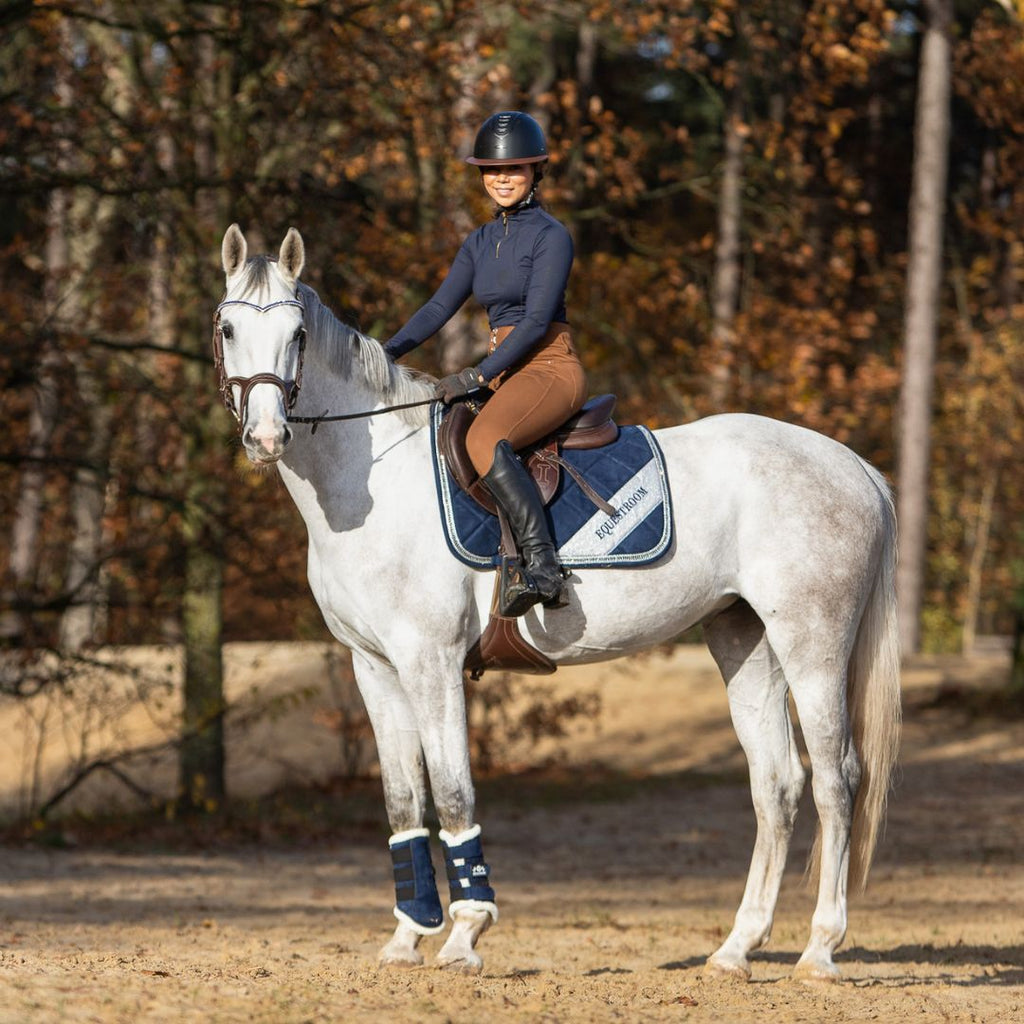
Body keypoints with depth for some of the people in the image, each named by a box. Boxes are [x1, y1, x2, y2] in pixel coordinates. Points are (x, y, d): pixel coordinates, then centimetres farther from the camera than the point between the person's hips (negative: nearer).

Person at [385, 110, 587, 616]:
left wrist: (478, 375, -21)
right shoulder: (482, 241, 17)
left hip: (550, 369, -9)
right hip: (504, 376, 9)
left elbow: (537, 319, -14)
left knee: (484, 440, -35)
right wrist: (388, 352, -3)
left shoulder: (551, 236, -6)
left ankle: (542, 565, -40)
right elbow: (440, 306, 13)